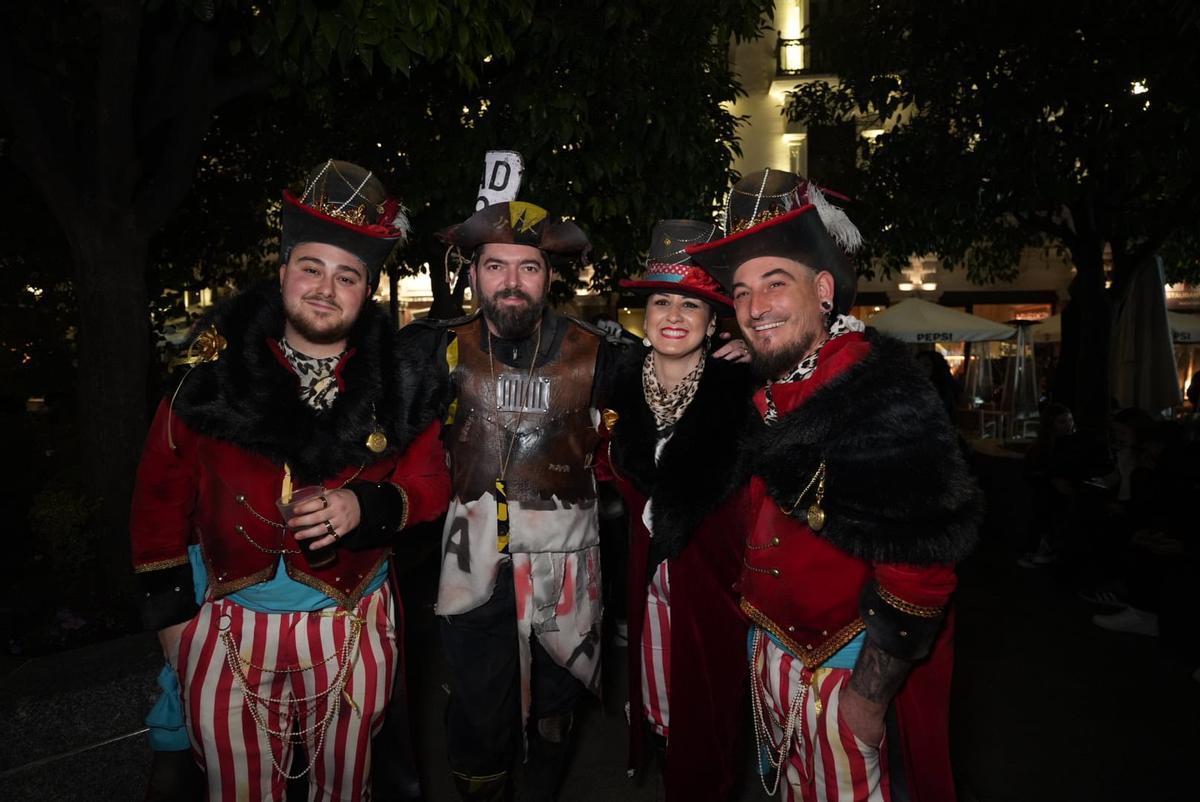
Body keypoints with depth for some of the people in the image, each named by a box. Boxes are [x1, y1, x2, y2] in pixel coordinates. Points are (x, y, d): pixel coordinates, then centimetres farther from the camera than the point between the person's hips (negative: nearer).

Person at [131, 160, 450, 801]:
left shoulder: (401, 384, -8)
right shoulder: (215, 369, -8)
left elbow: (429, 483, -2)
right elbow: (162, 493, 0)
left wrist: (366, 506, -22)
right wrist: (169, 609, 2)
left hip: (351, 631, 0)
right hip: (227, 627, 0)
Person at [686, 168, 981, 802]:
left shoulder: (885, 399, -23)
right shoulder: (766, 393, 0)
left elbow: (916, 569, -23)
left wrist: (869, 697, -18)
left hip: (854, 671, -7)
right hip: (773, 655, 7)